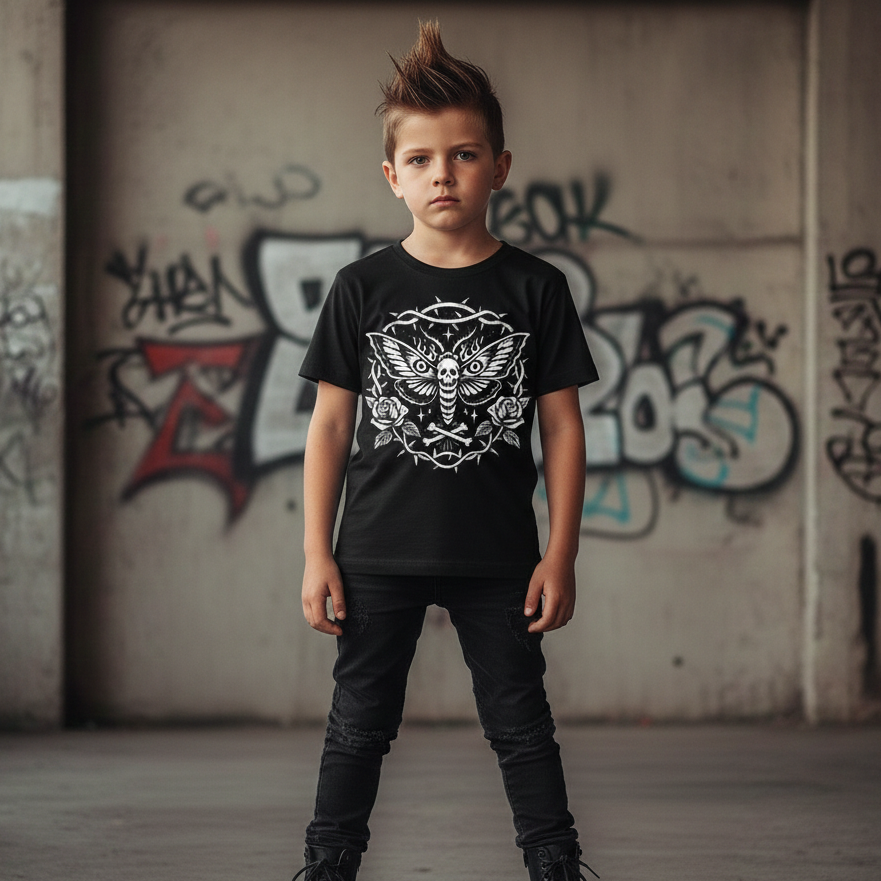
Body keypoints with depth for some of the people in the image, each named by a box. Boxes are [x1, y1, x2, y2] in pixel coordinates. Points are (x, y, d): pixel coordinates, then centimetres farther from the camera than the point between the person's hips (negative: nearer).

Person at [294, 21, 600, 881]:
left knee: (520, 724, 5)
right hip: (379, 552, 1)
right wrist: (317, 554, -1)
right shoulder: (363, 288, 0)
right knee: (359, 725, 8)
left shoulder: (535, 288, 0)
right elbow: (330, 423, 3)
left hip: (496, 555, 0)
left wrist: (561, 554, -2)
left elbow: (562, 425, 2)